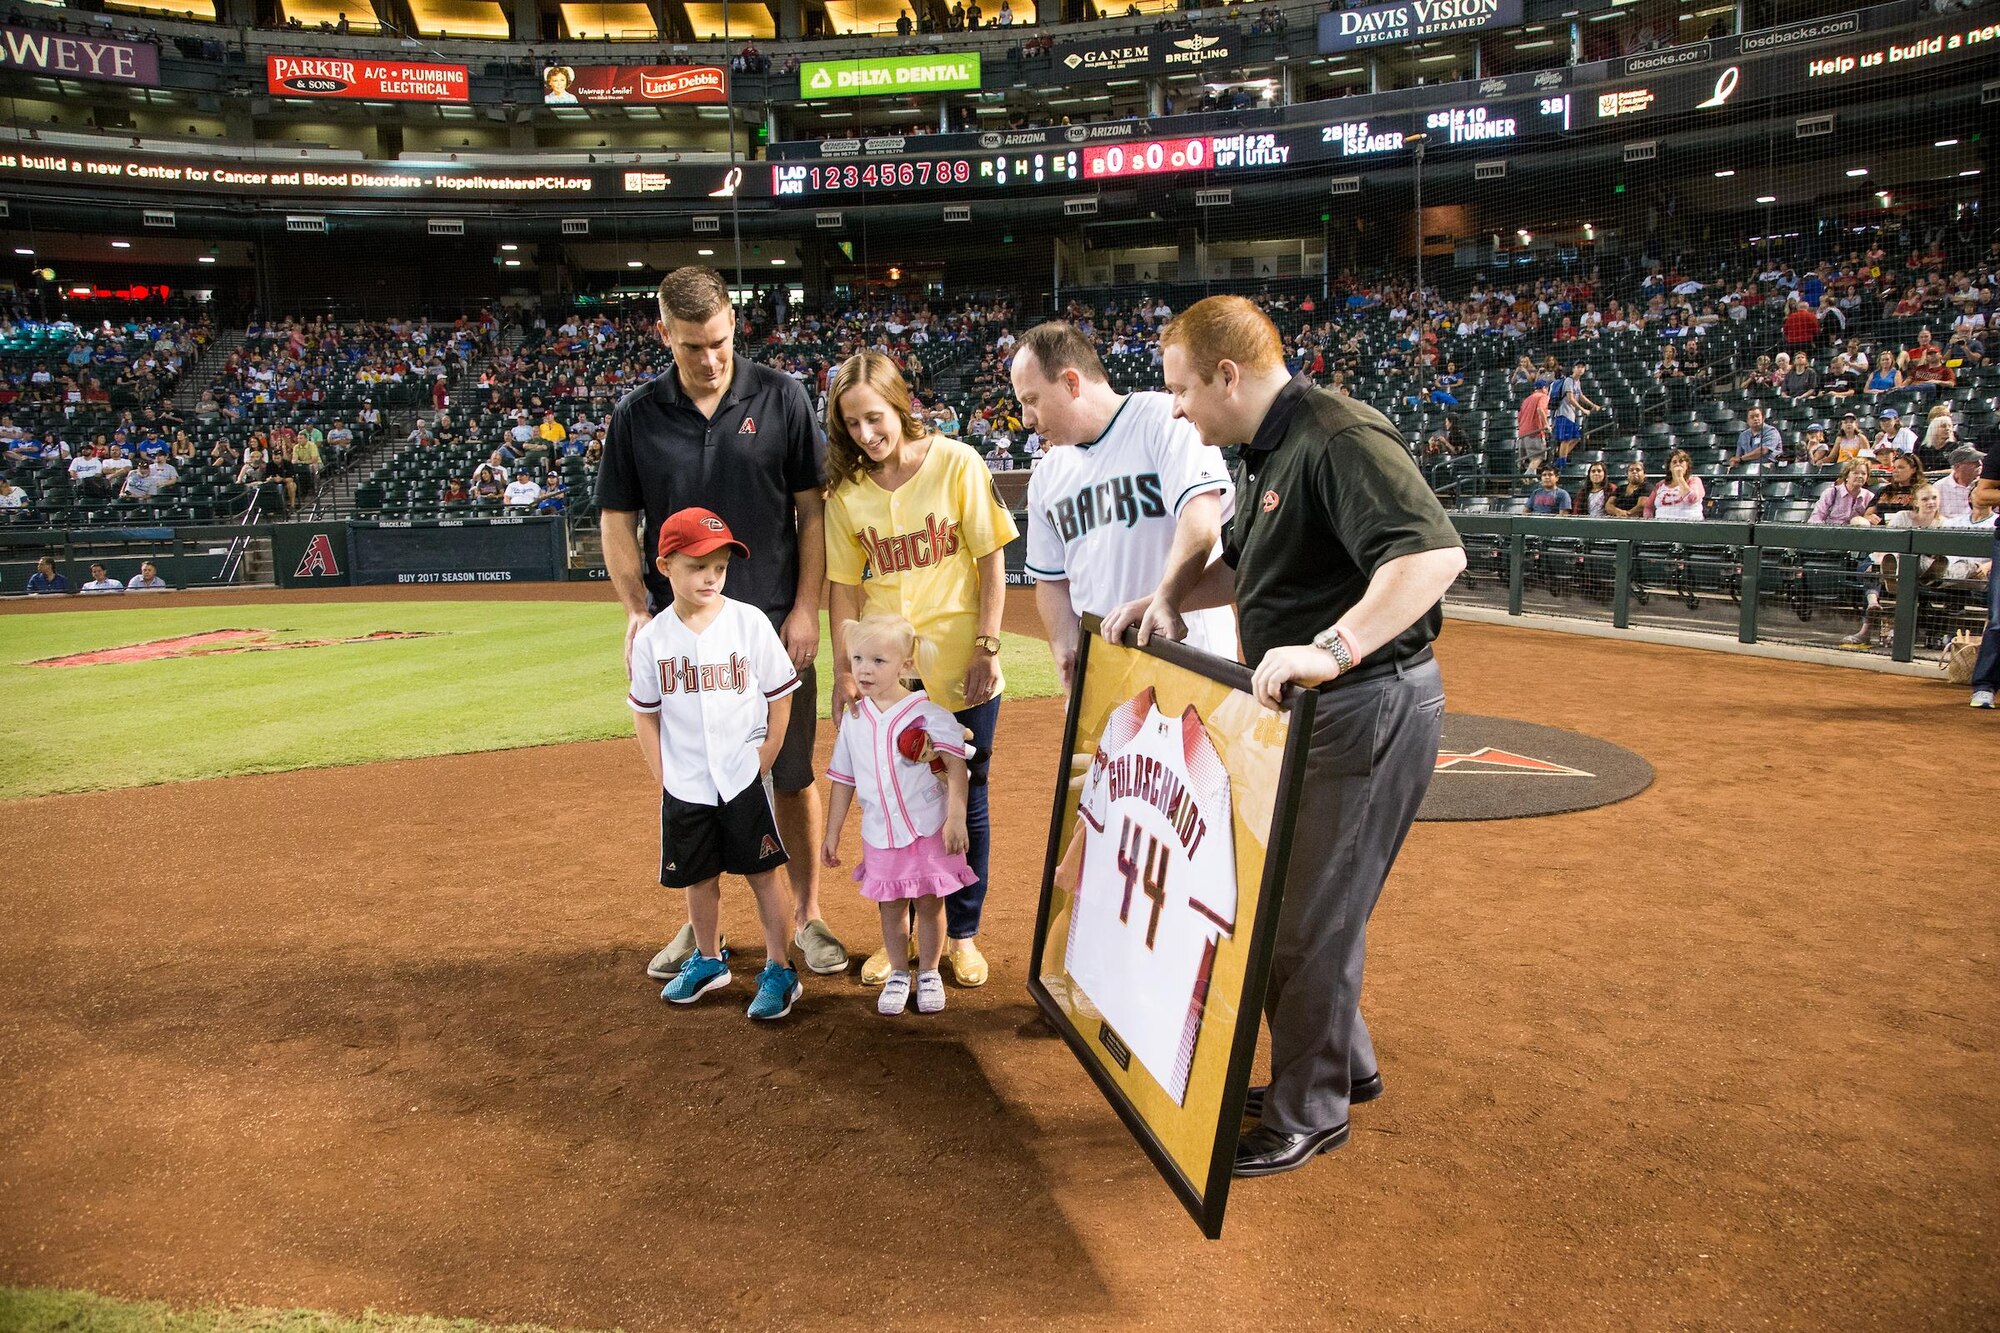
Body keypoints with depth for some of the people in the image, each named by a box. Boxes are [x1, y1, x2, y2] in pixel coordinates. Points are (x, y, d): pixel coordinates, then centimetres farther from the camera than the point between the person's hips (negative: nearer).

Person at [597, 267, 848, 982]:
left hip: (774, 626, -1)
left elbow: (811, 508, 0)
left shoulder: (780, 397, -1)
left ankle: (807, 915, 21)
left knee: (792, 777, 5)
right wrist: (638, 611, -7)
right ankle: (700, 924, 26)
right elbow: (617, 520, 6)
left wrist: (806, 608, -6)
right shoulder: (636, 413, 2)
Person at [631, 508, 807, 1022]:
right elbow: (645, 713, 5)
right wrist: (663, 778, -1)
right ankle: (709, 960, 37)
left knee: (763, 876, 4)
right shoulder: (652, 638, -4)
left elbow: (780, 700, -3)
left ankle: (780, 971, 17)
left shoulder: (750, 622, -9)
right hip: (684, 788, 2)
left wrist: (761, 767, -6)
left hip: (744, 781, -2)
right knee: (700, 879, 16)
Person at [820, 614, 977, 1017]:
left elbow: (956, 768, -16)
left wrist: (956, 819, -24)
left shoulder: (927, 712, -12)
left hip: (929, 831, -3)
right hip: (880, 836, 3)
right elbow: (843, 780, 9)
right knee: (891, 907, 12)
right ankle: (897, 974, 29)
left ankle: (929, 972, 27)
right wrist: (832, 834, 10)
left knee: (929, 904, 8)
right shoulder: (854, 719, 1)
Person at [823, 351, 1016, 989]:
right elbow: (846, 585, 3)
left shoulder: (956, 462, -7)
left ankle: (962, 936, 26)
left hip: (962, 670, -2)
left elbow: (992, 556, -5)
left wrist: (987, 647, -9)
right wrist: (844, 671, -1)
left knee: (965, 800, 9)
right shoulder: (846, 489, 0)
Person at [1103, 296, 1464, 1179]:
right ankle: (1345, 1064, 39)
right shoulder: (1266, 450, 12)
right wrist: (1169, 600, 12)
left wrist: (1330, 649, -42)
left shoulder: (1339, 438, -21)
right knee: (1285, 899, 21)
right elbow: (1244, 565, 26)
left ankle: (1309, 1113, 19)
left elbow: (1435, 552, -34)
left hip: (1368, 708, -10)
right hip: (1310, 709, 11)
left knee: (1307, 918, 0)